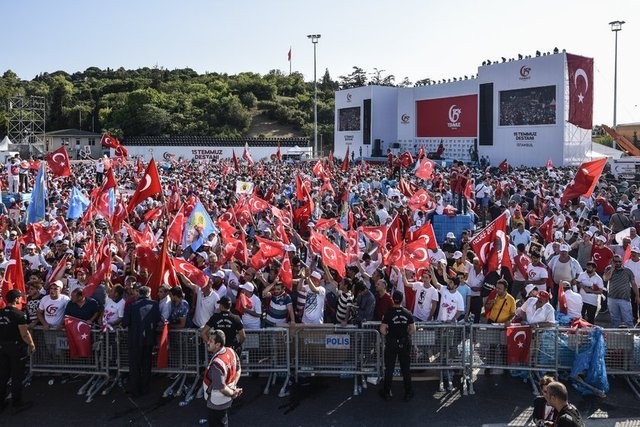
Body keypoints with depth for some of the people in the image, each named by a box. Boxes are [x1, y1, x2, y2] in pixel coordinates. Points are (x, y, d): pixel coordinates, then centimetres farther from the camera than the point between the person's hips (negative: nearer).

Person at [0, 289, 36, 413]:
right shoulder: (19, 314, -17)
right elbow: (24, 334, -18)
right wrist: (31, 345, -4)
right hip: (16, 346, -6)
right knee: (17, 376, 4)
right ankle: (16, 403, 11)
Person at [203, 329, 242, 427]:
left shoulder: (216, 364, -34)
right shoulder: (230, 351, -8)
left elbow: (221, 388, -30)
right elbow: (238, 369, 7)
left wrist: (233, 393, -13)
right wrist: (234, 386, 3)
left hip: (217, 404, -8)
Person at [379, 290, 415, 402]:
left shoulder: (388, 313, -13)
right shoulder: (407, 313, -5)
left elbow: (382, 329, -15)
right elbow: (413, 330, -2)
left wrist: (387, 335, 4)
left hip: (391, 343, -2)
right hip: (405, 343, 2)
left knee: (389, 368, 9)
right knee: (405, 368, 11)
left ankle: (387, 393, 16)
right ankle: (408, 393, 17)